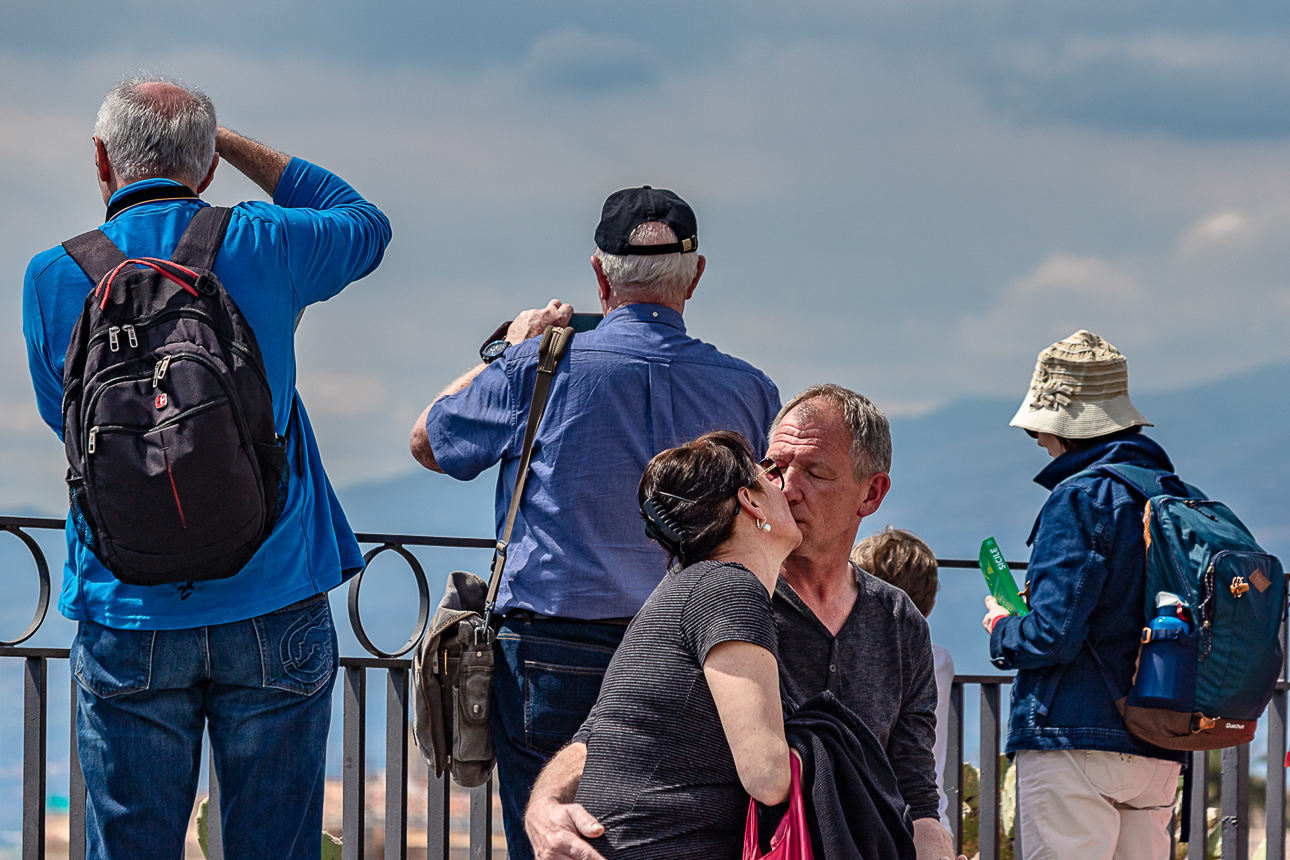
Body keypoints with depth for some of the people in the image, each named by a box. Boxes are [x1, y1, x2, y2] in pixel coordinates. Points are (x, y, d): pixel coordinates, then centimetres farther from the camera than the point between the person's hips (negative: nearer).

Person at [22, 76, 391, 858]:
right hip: (274, 609, 0)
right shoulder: (261, 245, -2)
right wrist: (231, 143, 20)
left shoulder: (54, 278, -1)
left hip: (127, 614, 0)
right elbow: (365, 223, 20)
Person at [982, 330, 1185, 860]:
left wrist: (1002, 628, 4)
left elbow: (1051, 635, -17)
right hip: (1158, 754, 8)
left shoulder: (1078, 499, -11)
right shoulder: (1174, 495, 12)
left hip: (1076, 744, -8)